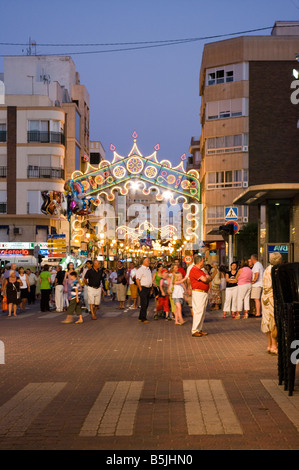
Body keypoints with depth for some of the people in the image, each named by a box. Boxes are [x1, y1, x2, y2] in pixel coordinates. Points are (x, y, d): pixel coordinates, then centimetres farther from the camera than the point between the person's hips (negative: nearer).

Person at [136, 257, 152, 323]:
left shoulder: (148, 269, 17)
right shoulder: (140, 269, -9)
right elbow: (137, 280, -15)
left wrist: (151, 288, 17)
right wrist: (140, 288, -18)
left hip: (148, 288, 8)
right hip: (143, 288, -8)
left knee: (146, 304, 10)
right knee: (144, 304, -10)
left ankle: (141, 317, 18)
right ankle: (143, 318, -8)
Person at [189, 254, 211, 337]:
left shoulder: (200, 270, 20)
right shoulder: (194, 270, -13)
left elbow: (210, 278, 16)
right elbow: (204, 279, -20)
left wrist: (207, 278, -6)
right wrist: (207, 278, 1)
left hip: (204, 293, 10)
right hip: (198, 293, -10)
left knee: (202, 312, 11)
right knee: (198, 311, -11)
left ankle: (199, 329, 16)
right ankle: (194, 331, -8)